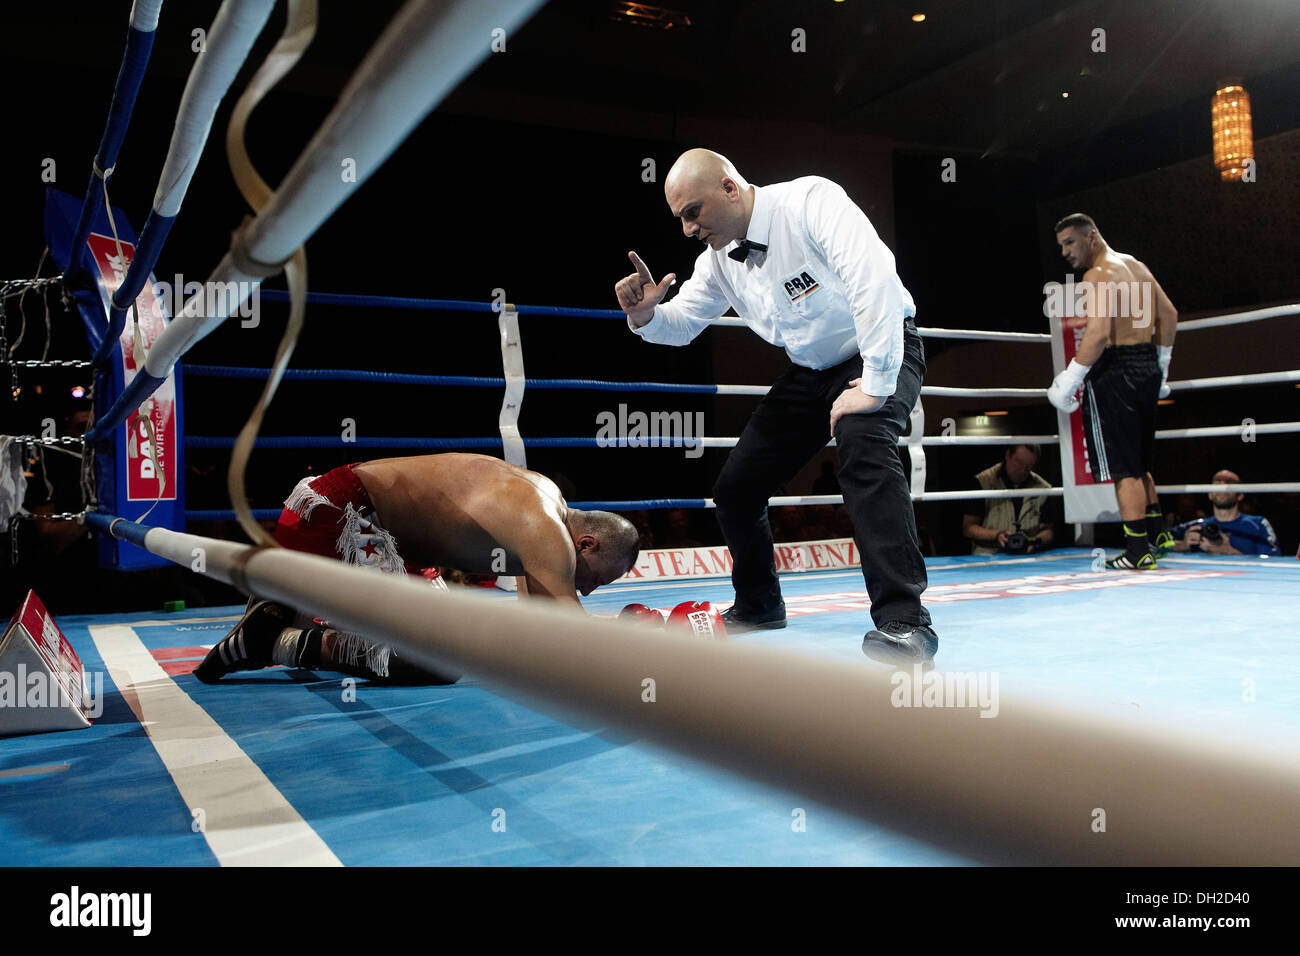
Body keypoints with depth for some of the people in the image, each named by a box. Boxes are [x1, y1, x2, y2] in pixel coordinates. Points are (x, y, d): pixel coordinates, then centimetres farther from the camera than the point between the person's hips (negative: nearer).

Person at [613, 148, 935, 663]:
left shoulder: (809, 200, -25)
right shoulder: (718, 258, -3)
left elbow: (874, 279, -35)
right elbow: (681, 323, 9)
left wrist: (875, 385, -35)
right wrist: (645, 315, -16)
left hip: (882, 353, -7)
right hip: (811, 370, 7)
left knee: (861, 440, -37)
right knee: (734, 488, 2)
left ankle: (903, 619, -33)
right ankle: (758, 604, 26)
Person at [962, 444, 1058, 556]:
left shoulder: (1043, 488, 11)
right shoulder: (983, 482, 2)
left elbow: (1049, 529, 14)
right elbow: (968, 528, 1)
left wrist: (1034, 541, -8)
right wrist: (997, 535, -15)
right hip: (988, 555, -3)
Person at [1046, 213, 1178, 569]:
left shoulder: (1098, 275, -14)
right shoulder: (1136, 266, 15)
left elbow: (1099, 333, -26)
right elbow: (1169, 315, 22)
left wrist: (1068, 381, -22)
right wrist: (1161, 365, 29)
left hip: (1115, 370, -9)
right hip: (1147, 367, 9)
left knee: (1123, 469, -4)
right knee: (1139, 463, 21)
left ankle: (1139, 551, -2)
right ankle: (1156, 534, 28)